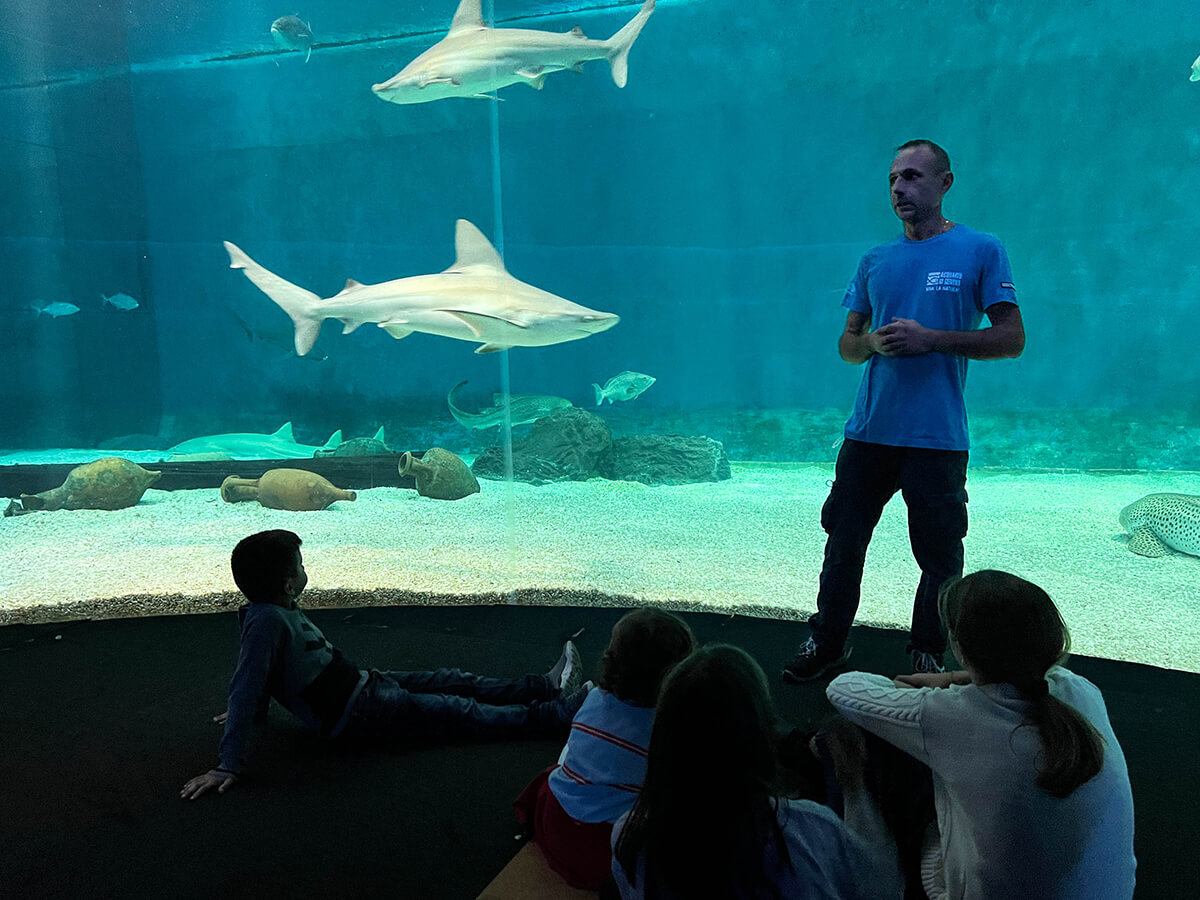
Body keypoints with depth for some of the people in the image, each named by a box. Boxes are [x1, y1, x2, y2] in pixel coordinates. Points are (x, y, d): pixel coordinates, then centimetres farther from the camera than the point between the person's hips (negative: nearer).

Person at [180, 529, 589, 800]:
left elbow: (257, 680, 12)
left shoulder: (276, 608, -1)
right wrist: (228, 764, -31)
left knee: (457, 682, 14)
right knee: (467, 713, -3)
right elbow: (247, 690, -31)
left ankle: (548, 686, 25)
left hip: (361, 682, 9)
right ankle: (564, 711, 5)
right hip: (358, 711, -9)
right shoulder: (267, 620, -29)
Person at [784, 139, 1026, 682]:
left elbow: (1012, 339, -3)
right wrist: (873, 342, -7)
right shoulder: (875, 261, 14)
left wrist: (931, 338, -14)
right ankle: (827, 643, 25)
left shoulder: (980, 251, 1)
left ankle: (928, 657, 24)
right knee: (843, 539, 9)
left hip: (937, 437, -4)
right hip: (868, 430, 4)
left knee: (938, 556, 5)